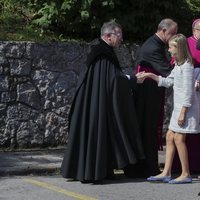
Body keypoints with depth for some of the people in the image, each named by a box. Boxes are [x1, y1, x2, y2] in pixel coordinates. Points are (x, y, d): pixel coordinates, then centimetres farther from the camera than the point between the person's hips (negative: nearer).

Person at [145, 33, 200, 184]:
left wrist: (183, 112, -20)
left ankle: (186, 174, -2)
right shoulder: (178, 65, 14)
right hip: (179, 106, 10)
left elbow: (188, 91, -19)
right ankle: (166, 173, 10)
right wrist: (152, 76, 14)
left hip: (186, 107, -10)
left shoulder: (186, 66, -16)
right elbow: (168, 82, 24)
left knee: (179, 138, -9)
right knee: (170, 137, 8)